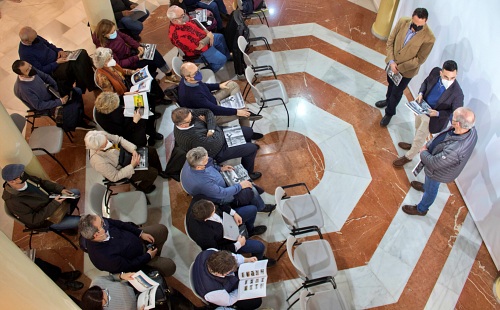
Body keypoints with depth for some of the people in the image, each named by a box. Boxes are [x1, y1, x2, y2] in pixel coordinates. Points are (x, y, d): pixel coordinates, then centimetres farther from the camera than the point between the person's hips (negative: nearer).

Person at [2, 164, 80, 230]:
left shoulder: (24, 179, -15)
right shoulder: (13, 202, -34)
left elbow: (42, 182, 3)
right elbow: (34, 220, -28)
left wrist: (61, 189, -11)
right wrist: (54, 204, -29)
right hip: (45, 218, -7)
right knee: (80, 221, -12)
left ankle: (66, 214, 25)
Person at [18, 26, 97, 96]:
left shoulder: (35, 38, -4)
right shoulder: (25, 54, -24)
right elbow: (41, 70, -20)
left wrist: (59, 50, -5)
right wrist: (57, 63, -22)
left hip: (58, 56, 8)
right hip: (52, 69, -8)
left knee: (82, 53, -12)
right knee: (74, 66, -32)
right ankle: (92, 86, -16)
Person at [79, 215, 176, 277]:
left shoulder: (101, 223, -28)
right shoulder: (106, 258, -42)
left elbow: (120, 224, -6)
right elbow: (129, 266, -25)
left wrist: (141, 233, -8)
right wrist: (148, 256, -12)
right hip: (136, 260, -6)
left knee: (162, 230, 8)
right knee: (169, 266, -7)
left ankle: (155, 256, 31)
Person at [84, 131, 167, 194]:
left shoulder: (101, 136, -27)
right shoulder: (99, 162, -40)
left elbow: (119, 139, -9)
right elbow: (114, 177, -25)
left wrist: (133, 150, -21)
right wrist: (132, 166, -30)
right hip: (121, 168, -6)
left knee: (152, 150, 7)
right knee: (152, 172, -7)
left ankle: (159, 171, 38)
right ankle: (143, 188, 28)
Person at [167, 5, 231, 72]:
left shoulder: (183, 20, -13)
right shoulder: (179, 35, -40)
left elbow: (196, 26, 4)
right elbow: (198, 46, -33)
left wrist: (208, 33, -10)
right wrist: (209, 37, -18)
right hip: (199, 51, -9)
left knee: (220, 37, 22)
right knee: (221, 59, -11)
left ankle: (227, 57, 45)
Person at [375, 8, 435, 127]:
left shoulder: (429, 38, -30)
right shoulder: (403, 21, -20)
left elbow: (419, 60, -21)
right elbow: (390, 41, -9)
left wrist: (399, 68, -20)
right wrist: (391, 61, -17)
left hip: (407, 70, -4)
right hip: (392, 63, 4)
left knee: (397, 92, 16)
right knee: (391, 84, 30)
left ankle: (389, 113, 42)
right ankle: (388, 100, 61)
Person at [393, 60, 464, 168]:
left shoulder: (457, 93, -36)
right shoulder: (436, 72, -23)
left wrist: (438, 113, -31)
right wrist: (421, 93, -16)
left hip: (433, 117, -5)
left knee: (419, 138, 14)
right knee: (418, 129, 31)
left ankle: (408, 157, 41)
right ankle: (415, 146, 61)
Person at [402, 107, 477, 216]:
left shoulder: (455, 150, -49)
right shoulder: (471, 129, -25)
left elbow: (433, 163, -33)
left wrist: (423, 152, -16)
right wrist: (428, 145, -8)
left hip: (439, 172, -6)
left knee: (431, 190, 23)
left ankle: (421, 209, 52)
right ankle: (426, 186, 71)